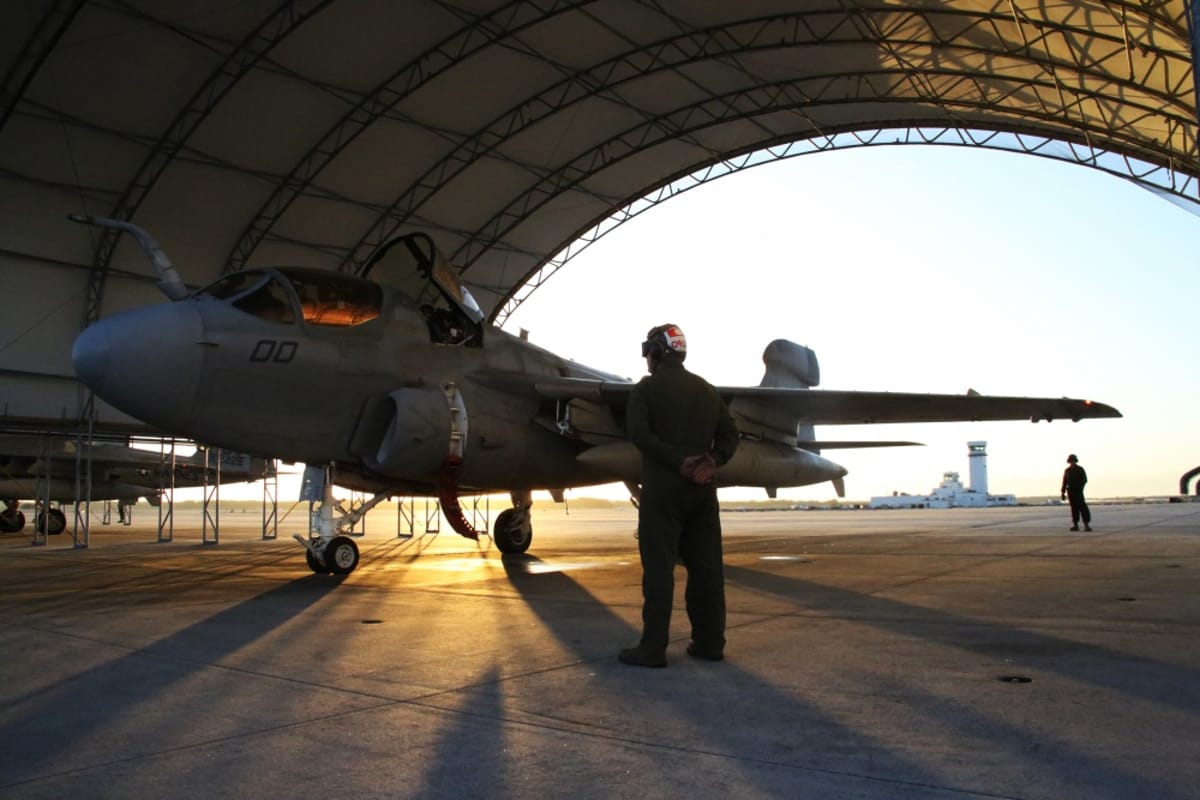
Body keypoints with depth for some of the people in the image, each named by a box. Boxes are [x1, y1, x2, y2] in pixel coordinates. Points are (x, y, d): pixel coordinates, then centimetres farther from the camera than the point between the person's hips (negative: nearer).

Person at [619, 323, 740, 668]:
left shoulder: (647, 388, -2)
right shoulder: (707, 389, 14)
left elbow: (639, 433, -16)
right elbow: (729, 433, 8)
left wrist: (678, 462, -15)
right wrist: (711, 461, -4)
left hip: (663, 487, -5)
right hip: (703, 488, 5)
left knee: (658, 567, -2)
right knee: (706, 565, 10)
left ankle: (653, 648, -1)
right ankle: (710, 642, 15)